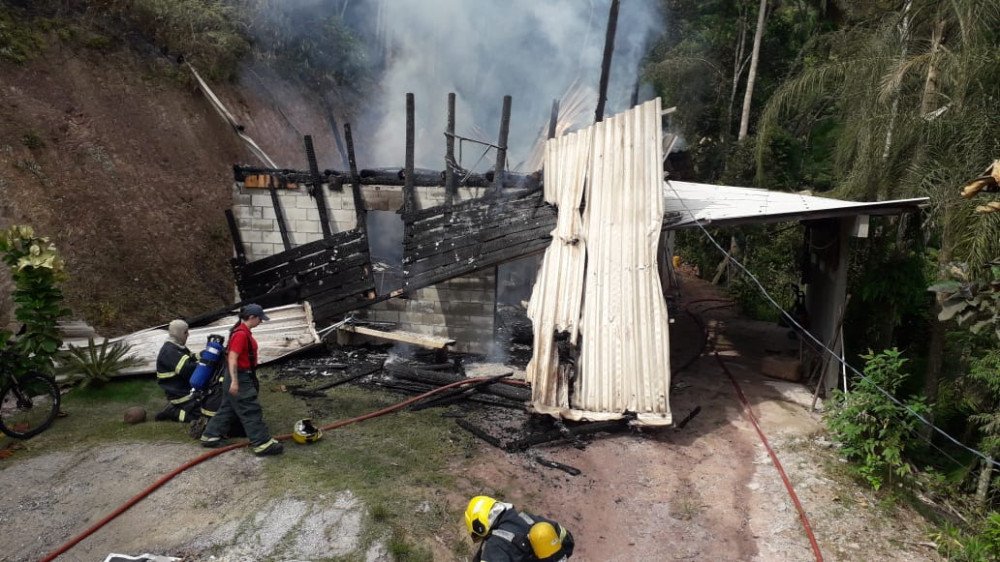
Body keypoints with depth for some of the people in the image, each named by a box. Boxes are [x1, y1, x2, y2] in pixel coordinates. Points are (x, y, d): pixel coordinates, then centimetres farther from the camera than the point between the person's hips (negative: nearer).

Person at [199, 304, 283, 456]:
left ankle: (210, 436, 29)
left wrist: (252, 378, 28)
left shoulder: (244, 332, 10)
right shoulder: (241, 334, -21)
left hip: (243, 376, 10)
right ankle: (263, 444, -2)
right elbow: (232, 359, -25)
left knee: (228, 408, 18)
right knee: (251, 410, -6)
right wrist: (234, 381, -27)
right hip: (239, 378, -10)